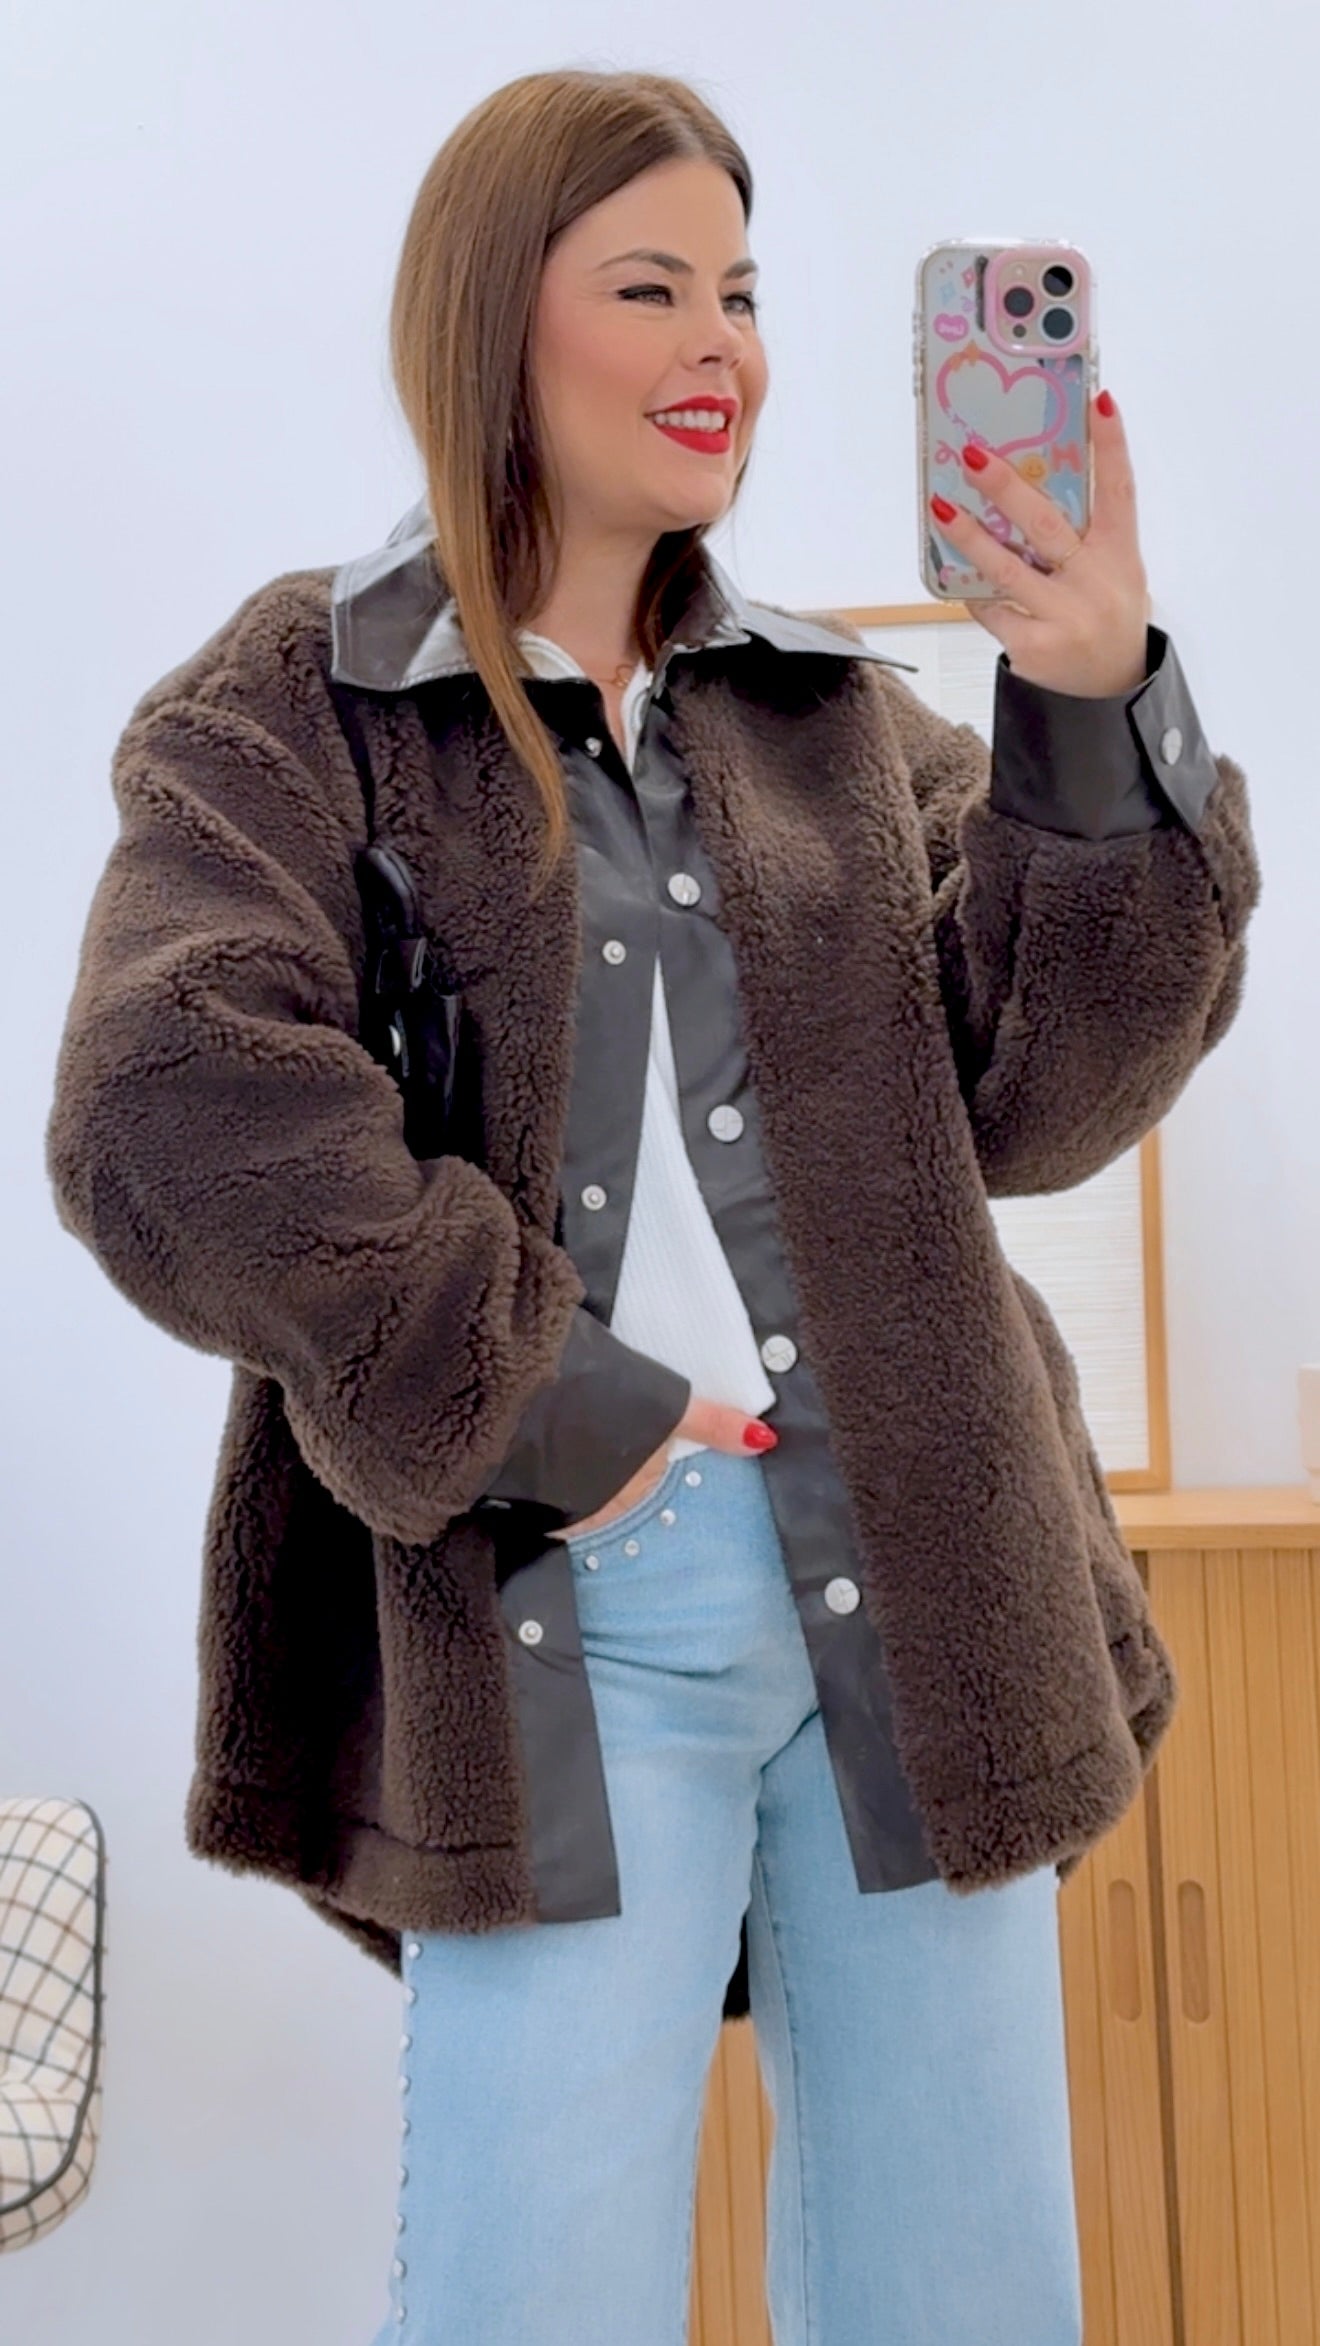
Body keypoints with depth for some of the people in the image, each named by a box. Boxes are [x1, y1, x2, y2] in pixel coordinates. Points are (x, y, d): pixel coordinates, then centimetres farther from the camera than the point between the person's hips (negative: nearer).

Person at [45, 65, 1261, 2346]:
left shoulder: (837, 705, 15)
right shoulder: (294, 703, 3)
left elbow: (1032, 1099, 5)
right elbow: (159, 1109, -12)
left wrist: (1095, 708, -6)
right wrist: (531, 1411, -14)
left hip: (919, 1595, 4)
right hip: (557, 1606, -4)